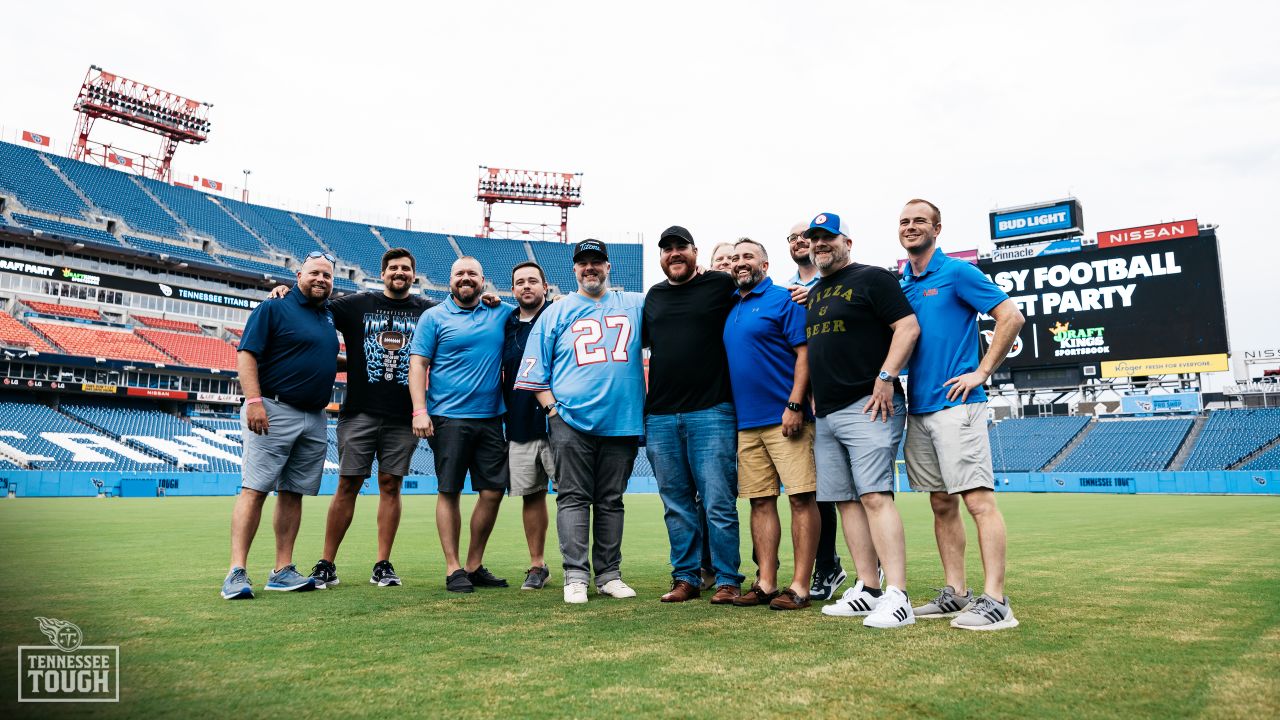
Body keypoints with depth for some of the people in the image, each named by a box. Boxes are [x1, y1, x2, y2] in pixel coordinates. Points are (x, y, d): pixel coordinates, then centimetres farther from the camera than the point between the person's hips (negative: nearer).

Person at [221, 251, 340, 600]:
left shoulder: (329, 316, 18)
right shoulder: (273, 309, -2)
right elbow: (246, 355, -9)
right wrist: (254, 401, -19)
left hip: (315, 418, 7)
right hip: (274, 412, -7)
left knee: (293, 493, 8)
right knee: (255, 489, -8)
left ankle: (283, 571, 12)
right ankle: (237, 572, -6)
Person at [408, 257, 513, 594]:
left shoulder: (501, 313, 12)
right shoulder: (434, 317, 3)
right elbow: (417, 365, -2)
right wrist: (419, 411, -13)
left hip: (490, 419, 4)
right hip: (448, 418, -4)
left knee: (493, 491, 4)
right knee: (449, 491, -1)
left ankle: (474, 566, 18)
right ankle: (453, 569, 10)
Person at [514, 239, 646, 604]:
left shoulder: (636, 305, 14)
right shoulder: (556, 312, 10)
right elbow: (535, 369, 8)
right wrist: (551, 406, -3)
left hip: (622, 421, 2)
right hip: (571, 421, -1)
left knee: (611, 500, 8)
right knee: (574, 498, -3)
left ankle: (609, 574, 15)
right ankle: (576, 575, 1)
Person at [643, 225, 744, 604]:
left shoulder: (721, 285, 2)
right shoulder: (653, 296, 16)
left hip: (711, 413, -4)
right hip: (659, 417, 5)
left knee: (718, 503, -2)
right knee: (677, 506, 10)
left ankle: (727, 580, 9)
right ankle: (686, 578, 20)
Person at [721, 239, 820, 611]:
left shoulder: (783, 299, -2)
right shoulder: (731, 309, 17)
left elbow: (804, 353, -9)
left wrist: (795, 404, -18)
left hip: (785, 418, -7)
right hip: (746, 423, 7)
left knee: (801, 498, -4)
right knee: (761, 501, 8)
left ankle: (800, 586, 2)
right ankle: (766, 584, 14)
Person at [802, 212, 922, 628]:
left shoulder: (872, 278, -1)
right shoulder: (813, 294, 21)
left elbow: (908, 327, -10)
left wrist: (885, 377, -18)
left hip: (867, 406, -8)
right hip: (826, 414, 8)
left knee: (875, 496, -15)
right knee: (846, 500, 7)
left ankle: (897, 596, -14)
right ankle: (867, 589, 14)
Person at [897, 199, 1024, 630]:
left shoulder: (957, 273, -3)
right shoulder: (899, 284, 15)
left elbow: (1011, 317, -7)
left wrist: (981, 372, -10)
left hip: (956, 403, -7)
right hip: (917, 407, 7)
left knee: (978, 499, -8)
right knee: (942, 504, 10)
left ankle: (995, 601, -5)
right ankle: (954, 593, 17)